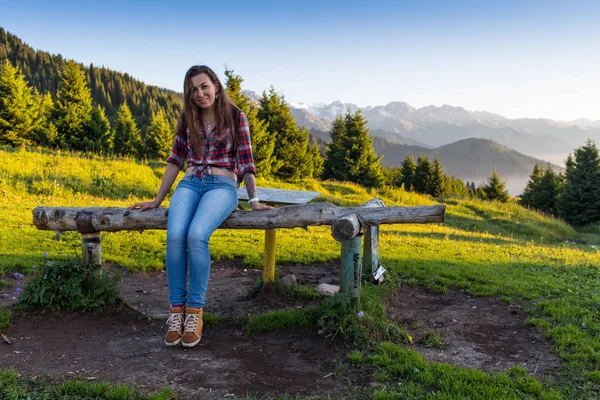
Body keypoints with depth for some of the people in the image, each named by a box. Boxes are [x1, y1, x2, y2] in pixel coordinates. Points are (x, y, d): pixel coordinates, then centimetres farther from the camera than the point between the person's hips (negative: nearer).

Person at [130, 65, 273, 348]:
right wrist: (157, 200, 15)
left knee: (196, 235, -33)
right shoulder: (187, 119, 13)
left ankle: (195, 311, -21)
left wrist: (254, 200, -5)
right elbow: (175, 160, 15)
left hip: (222, 186, -3)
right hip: (189, 185, 3)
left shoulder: (236, 117, 3)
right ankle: (176, 310, -18)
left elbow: (245, 160, 2)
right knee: (175, 236, -29)